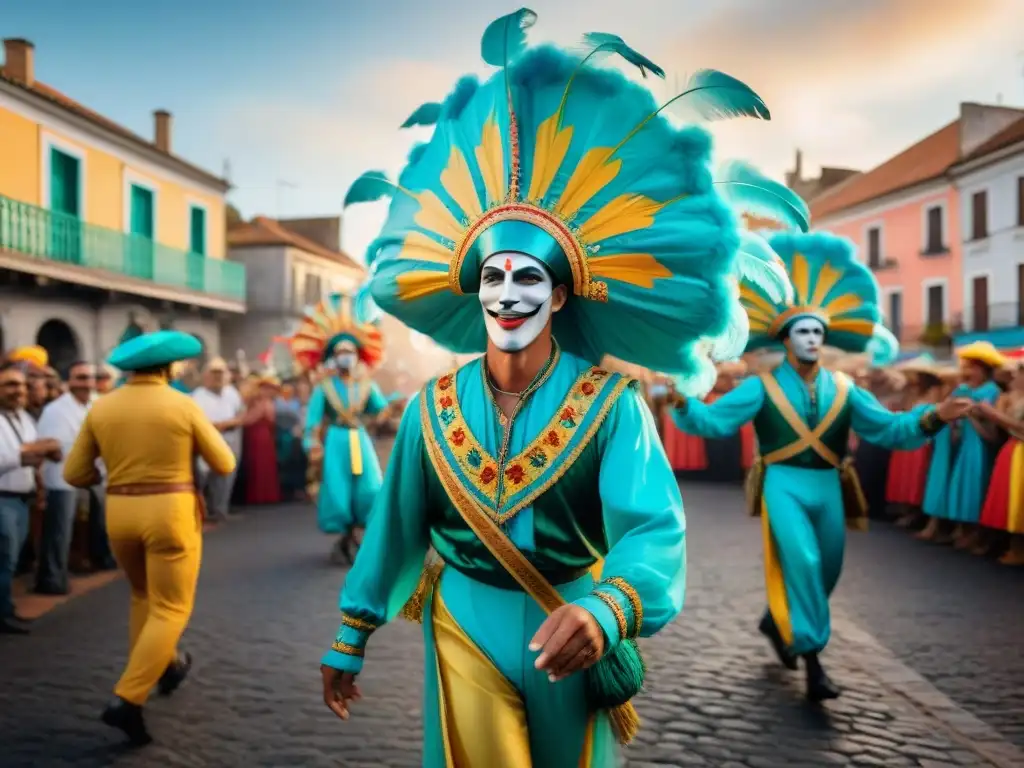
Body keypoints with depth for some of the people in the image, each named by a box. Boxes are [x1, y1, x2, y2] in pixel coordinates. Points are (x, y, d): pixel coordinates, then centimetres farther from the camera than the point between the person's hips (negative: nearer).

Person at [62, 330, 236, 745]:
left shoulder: (100, 408, 3)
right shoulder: (183, 405, -7)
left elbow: (74, 473, 7)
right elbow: (224, 464, -1)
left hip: (120, 513, 5)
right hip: (171, 511, -4)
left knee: (144, 596, 27)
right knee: (171, 609, 3)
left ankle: (166, 665, 37)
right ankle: (127, 701, -7)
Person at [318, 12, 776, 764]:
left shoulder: (611, 404, -14)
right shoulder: (434, 409, -5)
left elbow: (654, 529, -26)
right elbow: (393, 528, 3)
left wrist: (603, 611, -46)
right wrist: (348, 641, 8)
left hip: (569, 636, 0)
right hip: (466, 631, 1)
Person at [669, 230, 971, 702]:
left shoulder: (843, 391, 6)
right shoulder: (762, 387, -3)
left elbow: (890, 430, 0)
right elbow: (714, 421, -13)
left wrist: (932, 417, -18)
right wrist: (684, 402, -33)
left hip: (827, 488, 5)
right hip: (784, 486, -4)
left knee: (825, 574, 13)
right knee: (802, 563, -21)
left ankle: (775, 622, 40)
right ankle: (813, 661, -12)